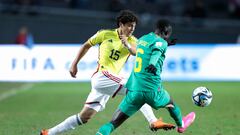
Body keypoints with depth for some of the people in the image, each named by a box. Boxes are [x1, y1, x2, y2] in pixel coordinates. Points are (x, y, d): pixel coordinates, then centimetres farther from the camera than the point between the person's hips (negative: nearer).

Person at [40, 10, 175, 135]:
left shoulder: (132, 41, 9)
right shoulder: (105, 34, 1)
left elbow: (137, 53, -14)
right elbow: (86, 46, 14)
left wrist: (127, 45, -33)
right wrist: (74, 64, 13)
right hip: (101, 76, -6)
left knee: (84, 117, 9)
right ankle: (153, 122, -26)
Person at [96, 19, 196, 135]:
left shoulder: (142, 39, 17)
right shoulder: (161, 42, -6)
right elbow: (156, 51, -27)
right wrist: (153, 63, -43)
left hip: (133, 89, 5)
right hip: (151, 89, -5)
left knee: (114, 122, -2)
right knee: (170, 104, 29)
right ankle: (181, 125, 55)